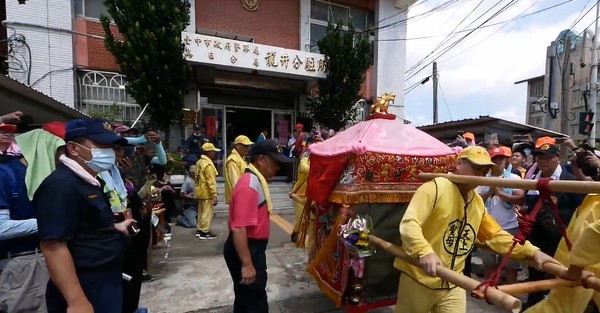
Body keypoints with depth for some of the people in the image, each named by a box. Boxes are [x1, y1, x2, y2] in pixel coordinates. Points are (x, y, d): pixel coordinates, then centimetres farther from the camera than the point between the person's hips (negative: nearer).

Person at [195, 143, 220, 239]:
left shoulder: (200, 162, 9)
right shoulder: (208, 164, -21)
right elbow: (211, 182, -23)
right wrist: (214, 196, -20)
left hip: (200, 191, 10)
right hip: (206, 193, -10)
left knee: (201, 212, 18)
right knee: (207, 213, 1)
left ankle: (200, 230, 27)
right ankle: (204, 232, 9)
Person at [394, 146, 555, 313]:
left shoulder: (478, 202, 7)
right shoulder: (435, 188, -18)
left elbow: (496, 235, 17)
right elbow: (408, 224, -29)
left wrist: (531, 251, 5)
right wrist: (425, 251, -44)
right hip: (418, 279, -6)